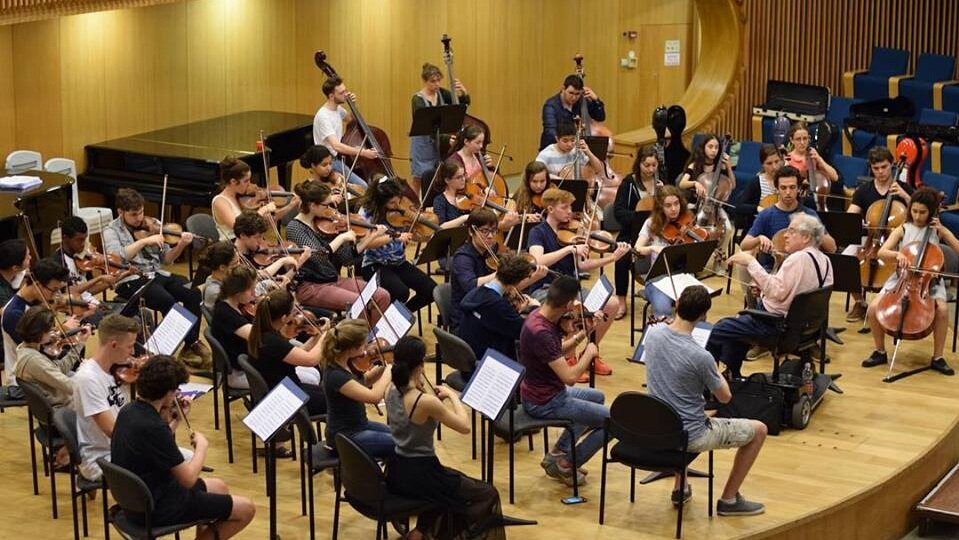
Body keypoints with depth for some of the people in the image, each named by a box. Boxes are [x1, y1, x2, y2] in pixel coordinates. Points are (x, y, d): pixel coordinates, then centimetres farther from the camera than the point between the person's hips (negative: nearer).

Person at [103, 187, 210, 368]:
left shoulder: (151, 225, 11)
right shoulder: (111, 231, 0)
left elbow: (166, 259, 11)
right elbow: (116, 256, -22)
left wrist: (180, 245, -9)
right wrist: (145, 241, -25)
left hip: (156, 274, 5)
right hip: (131, 280, -5)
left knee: (193, 293, -20)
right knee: (168, 301, -31)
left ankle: (190, 345, -11)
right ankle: (193, 343, -15)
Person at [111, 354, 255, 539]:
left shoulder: (128, 412, -1)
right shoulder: (153, 427, -29)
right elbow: (188, 479, -23)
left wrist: (176, 420, 8)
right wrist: (202, 446, -6)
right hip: (159, 509, -10)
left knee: (219, 487, 28)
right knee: (246, 509, -1)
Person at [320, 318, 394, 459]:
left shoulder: (346, 364, -1)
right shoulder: (335, 375, -28)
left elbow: (365, 382, 17)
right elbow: (374, 397, -34)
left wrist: (382, 368, -1)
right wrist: (389, 371, -20)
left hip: (359, 425, 9)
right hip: (345, 438, -9)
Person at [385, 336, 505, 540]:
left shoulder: (391, 391, -2)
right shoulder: (426, 401, -25)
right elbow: (464, 426, -15)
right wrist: (452, 395, -3)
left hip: (396, 473, 8)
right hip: (419, 475, -8)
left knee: (447, 482, 36)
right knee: (488, 494, 10)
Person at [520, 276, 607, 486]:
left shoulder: (540, 316, -2)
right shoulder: (540, 332, -32)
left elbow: (557, 353, 14)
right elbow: (570, 376, -32)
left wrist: (581, 335, 2)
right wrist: (589, 353, -15)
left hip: (545, 392, 10)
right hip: (544, 403, -10)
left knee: (597, 397, 32)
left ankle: (558, 452, 25)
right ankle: (566, 463, 5)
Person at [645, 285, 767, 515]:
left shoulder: (653, 333, -11)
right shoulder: (700, 357, -28)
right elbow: (725, 397, -9)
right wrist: (717, 373, 7)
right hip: (691, 436, -7)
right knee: (758, 430, 11)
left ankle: (680, 488, 40)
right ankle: (729, 499, 19)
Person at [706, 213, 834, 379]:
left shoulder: (799, 259, -25)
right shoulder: (824, 260, 3)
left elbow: (776, 291, -33)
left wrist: (751, 263, -29)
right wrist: (763, 287, 7)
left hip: (777, 325, -10)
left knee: (719, 330, 4)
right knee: (735, 322, 28)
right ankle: (732, 376, 33)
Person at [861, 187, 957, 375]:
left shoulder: (938, 231, 4)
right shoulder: (902, 230, 2)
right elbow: (882, 252, -10)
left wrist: (944, 231, -10)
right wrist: (897, 254, -30)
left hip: (929, 282, -1)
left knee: (942, 309, -31)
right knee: (874, 308, -21)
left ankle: (938, 358, -14)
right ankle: (880, 352, 0)